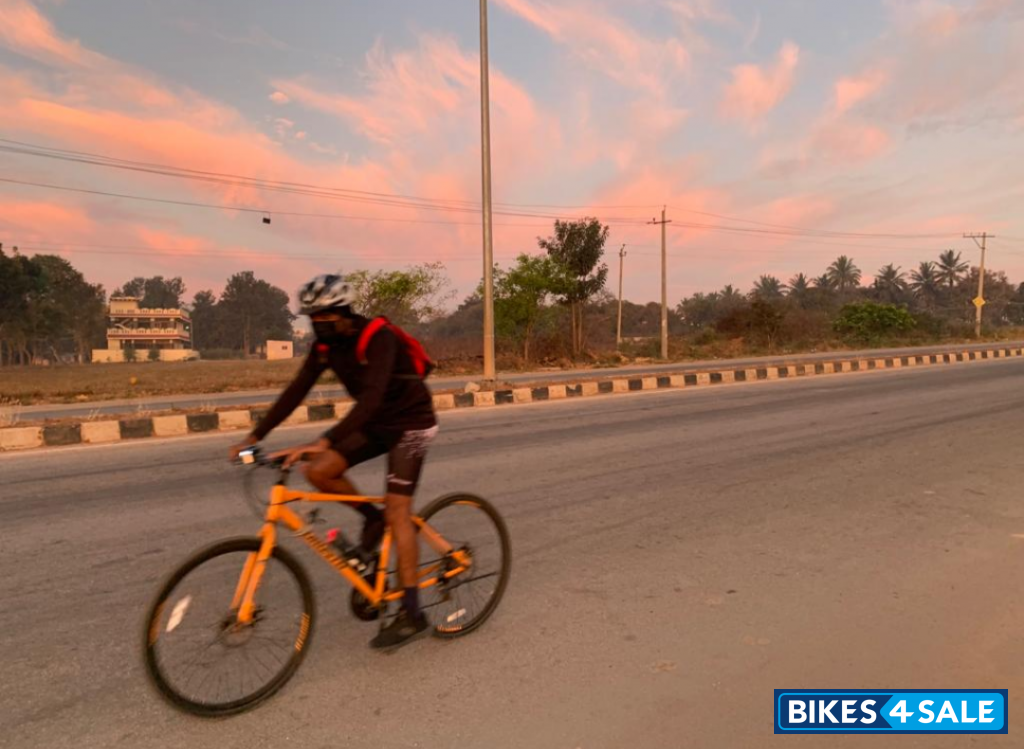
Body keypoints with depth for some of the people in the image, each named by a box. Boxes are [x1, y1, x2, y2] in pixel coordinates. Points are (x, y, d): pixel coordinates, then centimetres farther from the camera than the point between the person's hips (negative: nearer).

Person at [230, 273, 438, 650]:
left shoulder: (378, 338, -26)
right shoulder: (326, 345, -3)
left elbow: (371, 397, -38)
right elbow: (296, 391, -4)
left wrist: (324, 441, -48)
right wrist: (255, 435, -11)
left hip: (410, 423, -7)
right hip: (376, 422, 7)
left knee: (397, 511, -10)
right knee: (318, 471, -11)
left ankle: (411, 613, 0)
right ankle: (371, 517, 14)